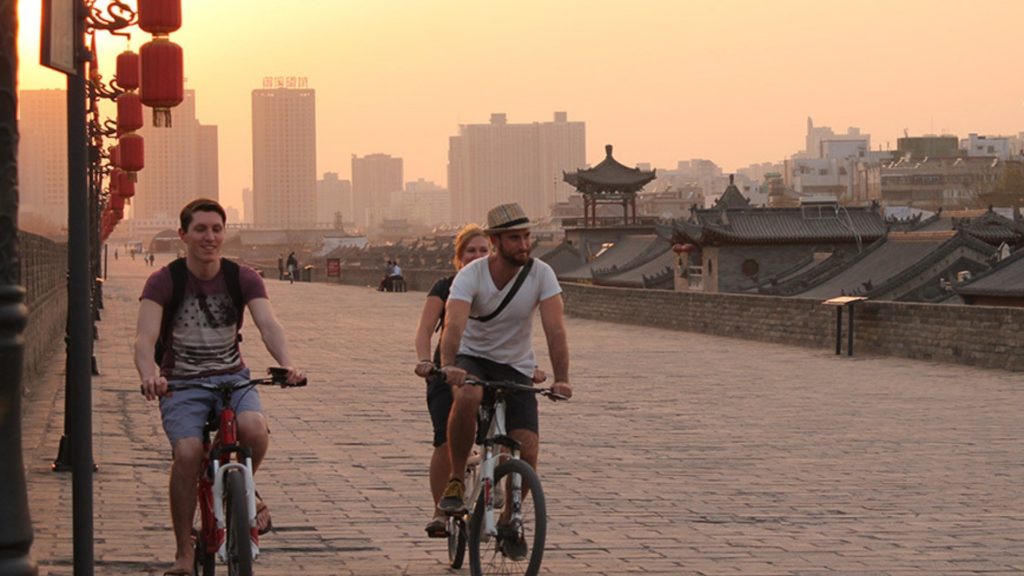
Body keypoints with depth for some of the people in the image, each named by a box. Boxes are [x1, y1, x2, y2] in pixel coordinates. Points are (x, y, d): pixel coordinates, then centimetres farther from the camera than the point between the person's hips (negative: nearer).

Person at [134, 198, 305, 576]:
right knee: (187, 453, -26)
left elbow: (268, 324, -16)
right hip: (182, 384, -1)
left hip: (232, 377, 1)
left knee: (254, 428, -30)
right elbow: (145, 337, -21)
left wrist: (286, 363, -38)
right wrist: (149, 374, -43)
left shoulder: (243, 278, -2)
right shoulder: (164, 282, -8)